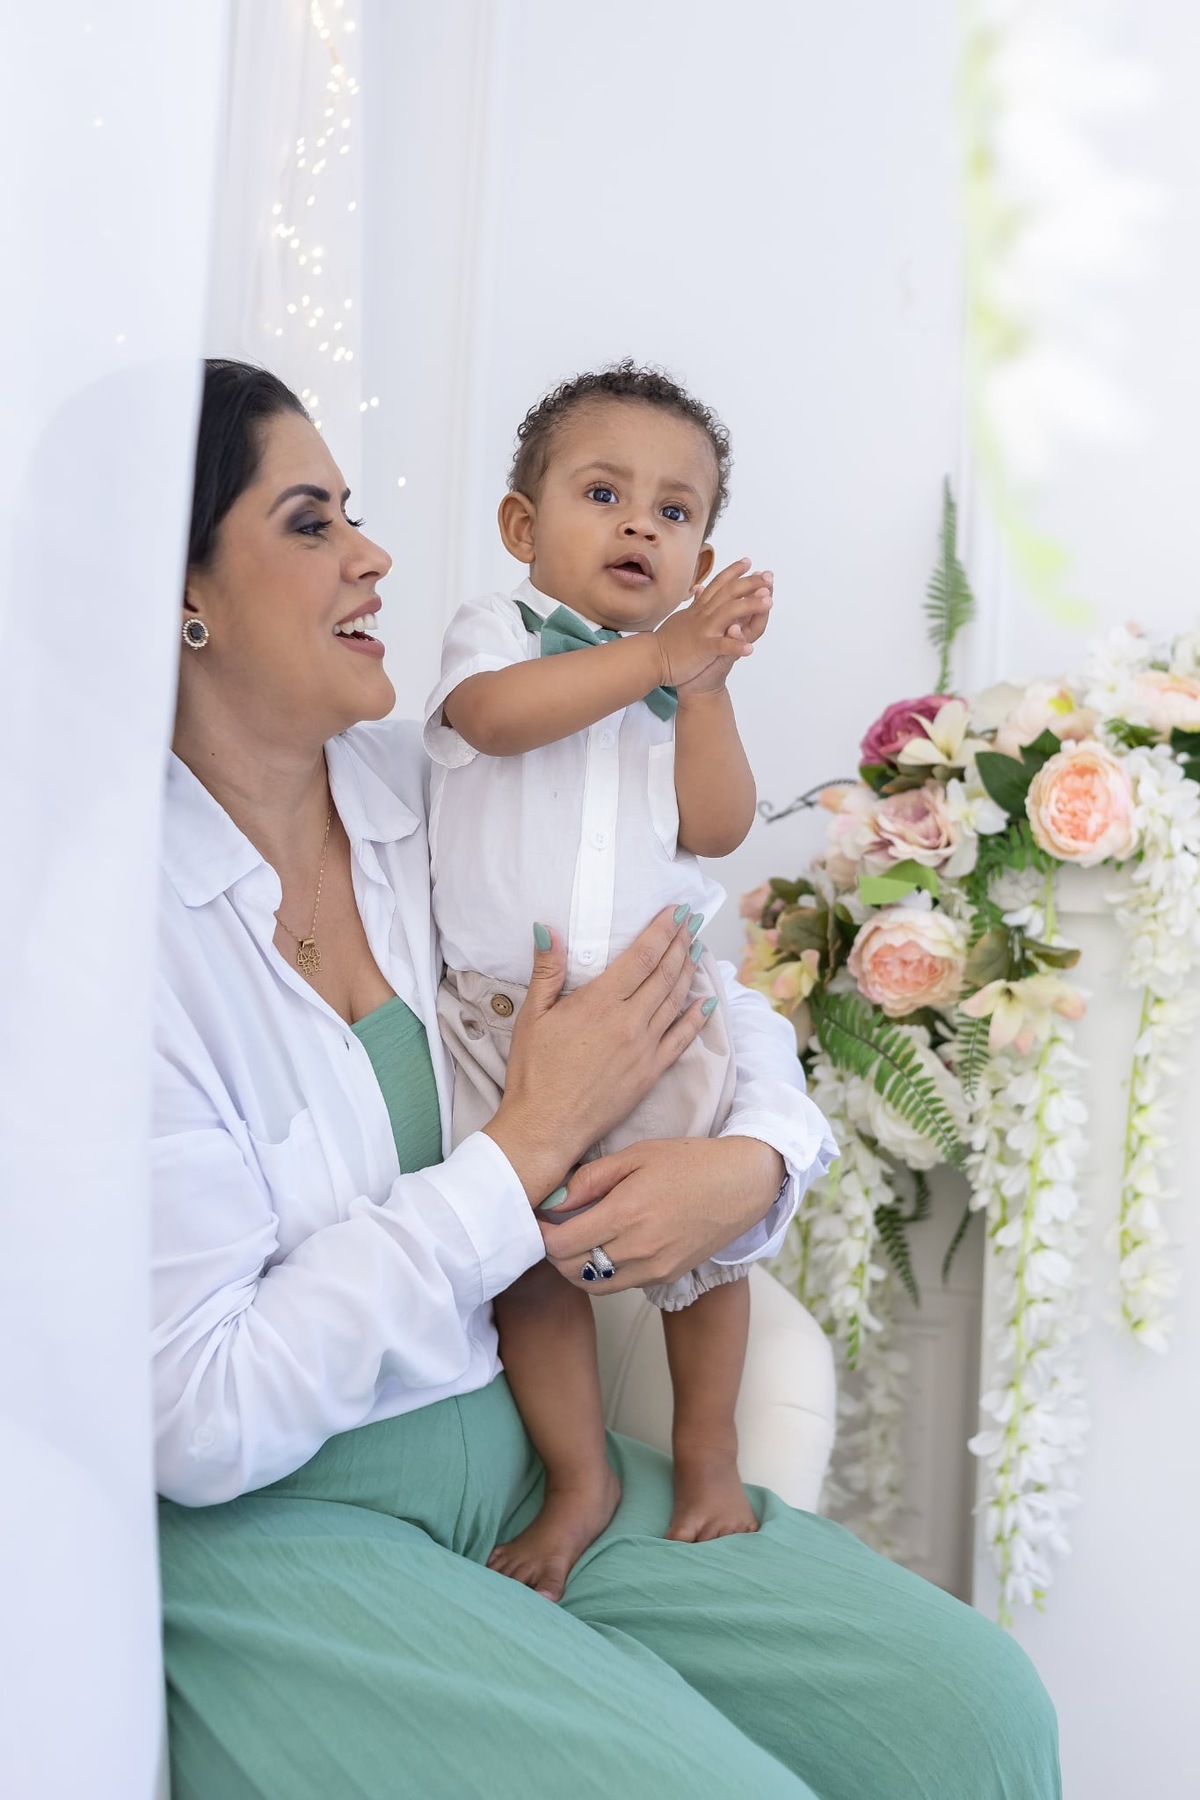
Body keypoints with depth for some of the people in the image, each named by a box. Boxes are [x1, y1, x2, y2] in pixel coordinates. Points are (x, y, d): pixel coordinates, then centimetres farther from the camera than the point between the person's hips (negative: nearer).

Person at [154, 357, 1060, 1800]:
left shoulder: (424, 793, 0)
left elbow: (728, 1004, 11)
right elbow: (199, 1422, -19)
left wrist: (760, 1154, -12)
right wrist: (529, 1146, -19)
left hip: (502, 1449, 5)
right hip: (263, 1531, -5)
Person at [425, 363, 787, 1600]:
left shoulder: (690, 673, 8)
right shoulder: (495, 629, 2)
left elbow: (717, 827, -5)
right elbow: (495, 713, -22)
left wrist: (705, 686, -15)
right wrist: (653, 655, -24)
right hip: (503, 1017, -1)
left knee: (702, 1230, 10)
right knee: (524, 1251, 4)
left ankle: (706, 1452, 33)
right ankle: (579, 1481, 23)